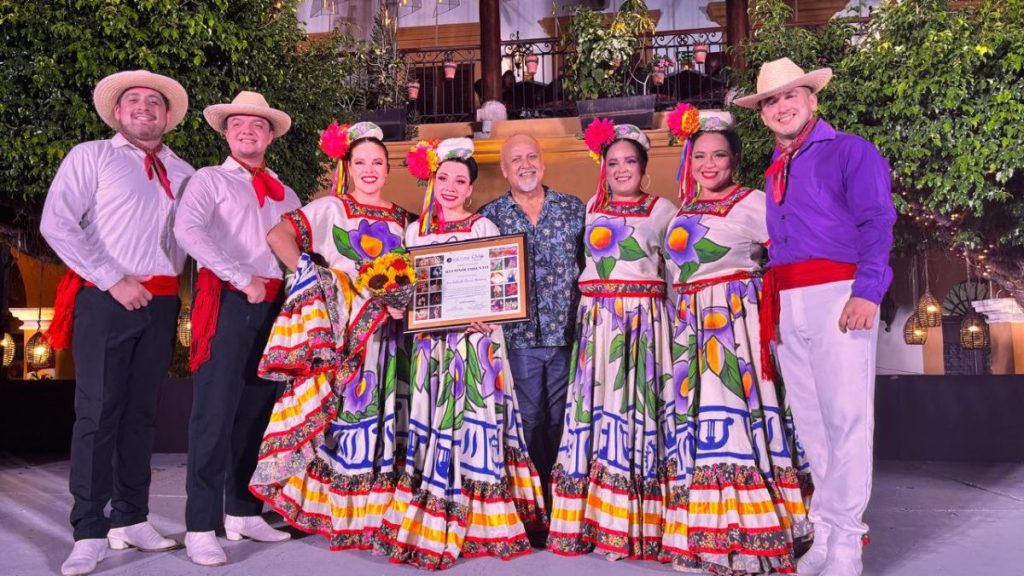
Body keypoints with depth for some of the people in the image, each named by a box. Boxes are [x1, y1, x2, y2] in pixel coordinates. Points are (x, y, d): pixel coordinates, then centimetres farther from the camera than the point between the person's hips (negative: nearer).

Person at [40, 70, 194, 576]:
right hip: (106, 300, -4)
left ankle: (131, 520, 19)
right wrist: (114, 281, -12)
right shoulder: (91, 156, 2)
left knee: (141, 413, 10)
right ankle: (90, 533, 3)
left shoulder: (183, 172, 16)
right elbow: (57, 224, -7)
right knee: (98, 414, -4)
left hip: (161, 302, 4)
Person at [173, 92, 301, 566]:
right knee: (216, 412, -7)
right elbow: (187, 230, -14)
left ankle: (243, 512, 20)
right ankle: (201, 526, -1)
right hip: (227, 301, -5)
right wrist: (242, 278, -18)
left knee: (258, 411, 9)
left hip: (274, 305, 5)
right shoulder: (210, 179, 4)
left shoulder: (284, 193, 19)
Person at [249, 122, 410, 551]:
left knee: (381, 417, 6)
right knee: (342, 414, -4)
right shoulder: (330, 208, 1)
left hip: (386, 334, 4)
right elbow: (278, 236, -11)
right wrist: (312, 279, -16)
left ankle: (375, 510, 17)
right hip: (341, 333, -4)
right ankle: (336, 513, 8)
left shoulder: (401, 220, 16)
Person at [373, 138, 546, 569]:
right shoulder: (415, 231, 11)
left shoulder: (484, 228, 3)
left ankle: (478, 525, 10)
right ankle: (430, 525, 14)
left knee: (476, 424, -1)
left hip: (477, 339, -2)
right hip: (432, 341, 3)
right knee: (434, 427, 4)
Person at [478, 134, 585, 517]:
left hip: (567, 332, 1)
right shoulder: (489, 216, 5)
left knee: (563, 419, 8)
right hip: (519, 336, 0)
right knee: (529, 419, 7)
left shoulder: (573, 209, 7)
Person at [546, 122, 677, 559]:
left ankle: (631, 526, 2)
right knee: (592, 411, 1)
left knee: (634, 411, -5)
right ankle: (587, 519, 8)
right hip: (596, 320, 3)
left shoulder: (661, 210, 6)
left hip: (642, 320, -3)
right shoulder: (590, 208, 16)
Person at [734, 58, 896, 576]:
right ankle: (822, 534, 19)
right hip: (786, 303, 7)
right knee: (810, 421, 10)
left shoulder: (849, 150, 2)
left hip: (837, 294, -7)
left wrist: (867, 291, -21)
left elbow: (877, 223, -9)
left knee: (845, 417, -5)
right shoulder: (775, 170, 22)